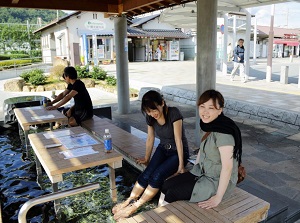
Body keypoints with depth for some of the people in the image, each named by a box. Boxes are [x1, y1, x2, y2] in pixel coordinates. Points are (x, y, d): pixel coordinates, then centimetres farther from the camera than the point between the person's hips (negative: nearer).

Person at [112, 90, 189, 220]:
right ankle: (129, 201, -16)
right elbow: (150, 138, 6)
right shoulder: (150, 118, -6)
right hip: (163, 149, 5)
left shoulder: (174, 113, -25)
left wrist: (181, 164, -19)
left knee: (157, 175, -26)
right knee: (147, 173, -20)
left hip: (178, 152, -5)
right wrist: (146, 158, 15)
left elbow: (178, 139, -23)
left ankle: (135, 206, -17)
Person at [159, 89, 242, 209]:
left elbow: (227, 167, -27)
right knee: (166, 185, -1)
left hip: (218, 181, -8)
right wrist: (193, 171, 12)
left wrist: (218, 197, -21)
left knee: (172, 193, -11)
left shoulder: (223, 133, -28)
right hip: (203, 172, 8)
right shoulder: (208, 125, -1)